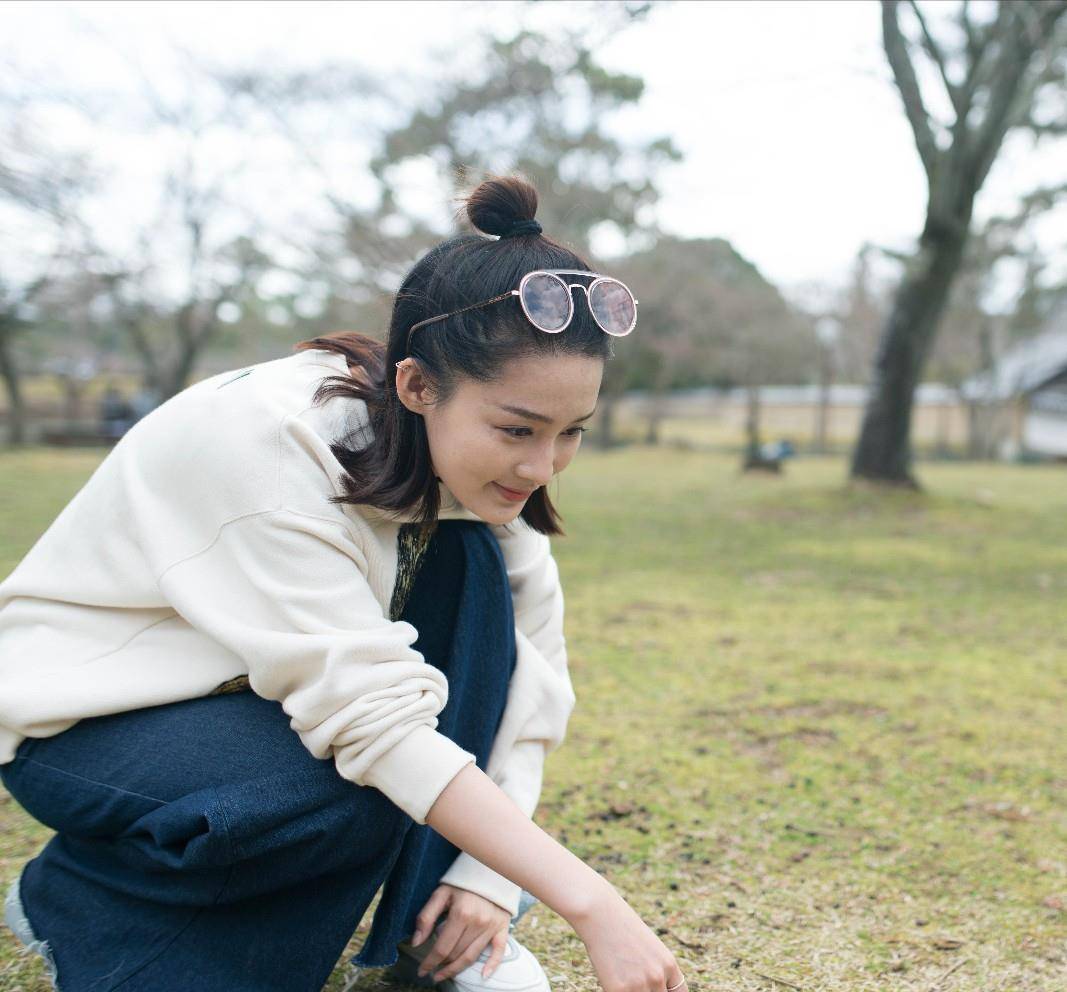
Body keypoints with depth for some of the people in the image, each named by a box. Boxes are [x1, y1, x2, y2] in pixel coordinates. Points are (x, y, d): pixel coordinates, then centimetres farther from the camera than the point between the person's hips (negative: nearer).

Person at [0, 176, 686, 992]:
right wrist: (589, 902, -39)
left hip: (270, 692, 6)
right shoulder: (269, 441, -33)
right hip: (86, 712, -6)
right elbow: (371, 715, -38)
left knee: (473, 571, -18)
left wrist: (486, 872, -19)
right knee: (355, 799, -33)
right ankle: (69, 897, -4)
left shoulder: (483, 463, -13)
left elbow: (527, 678, -8)